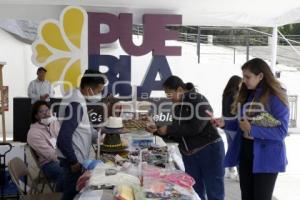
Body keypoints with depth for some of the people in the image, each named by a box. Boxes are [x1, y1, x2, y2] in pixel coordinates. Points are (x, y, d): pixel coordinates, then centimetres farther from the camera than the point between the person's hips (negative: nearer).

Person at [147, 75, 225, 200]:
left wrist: (169, 129, -19)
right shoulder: (177, 106, 9)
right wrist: (157, 131, 0)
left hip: (210, 150, -7)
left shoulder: (198, 100, -13)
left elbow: (195, 128, -25)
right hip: (189, 155, 7)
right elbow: (177, 134, 12)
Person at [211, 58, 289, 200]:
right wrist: (224, 123, -3)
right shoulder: (246, 95, 7)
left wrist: (252, 129, -23)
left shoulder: (275, 98, -14)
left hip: (266, 158, -7)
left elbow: (281, 131, -20)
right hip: (245, 154, 7)